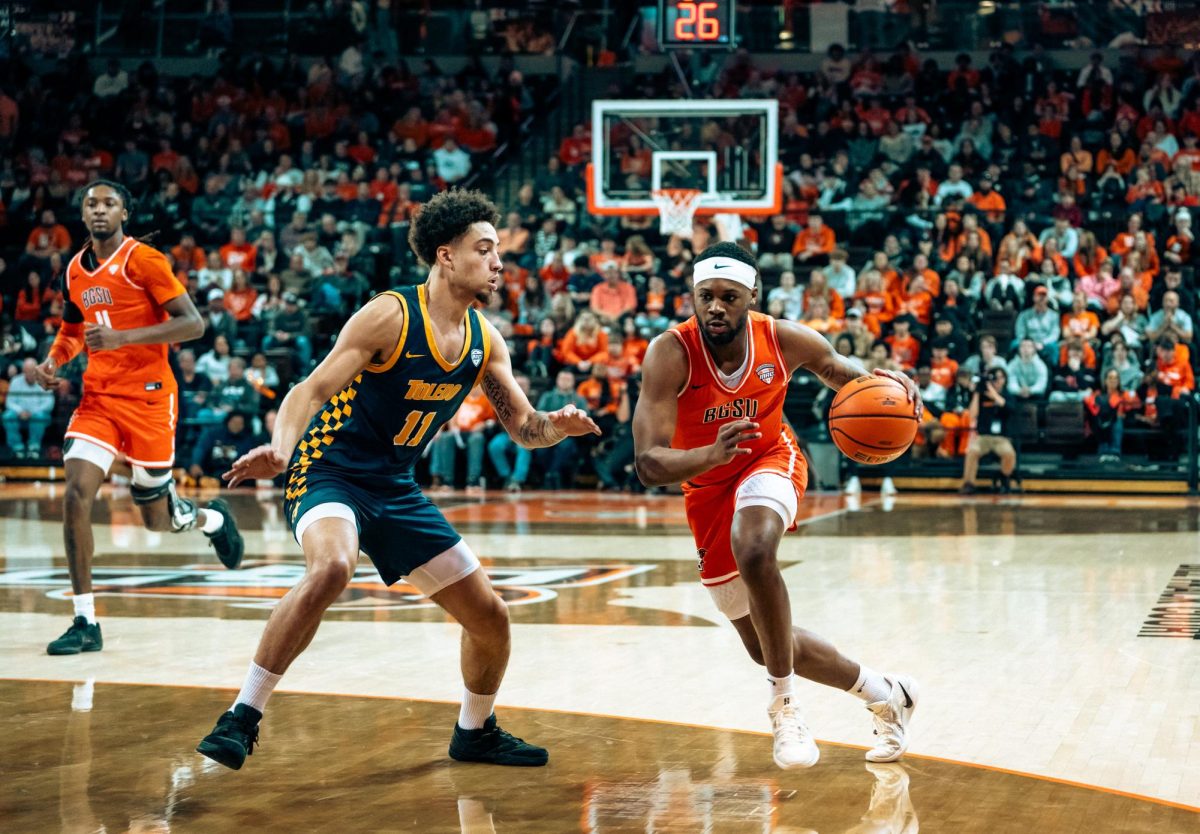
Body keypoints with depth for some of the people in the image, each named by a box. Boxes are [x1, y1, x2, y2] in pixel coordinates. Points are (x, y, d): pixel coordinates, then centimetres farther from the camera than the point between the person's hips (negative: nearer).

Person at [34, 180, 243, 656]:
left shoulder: (143, 260, -10)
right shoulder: (76, 270, 9)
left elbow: (192, 324, -15)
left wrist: (123, 337, -24)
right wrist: (55, 360, 4)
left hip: (147, 396, -5)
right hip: (98, 397, 5)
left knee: (157, 519, 4)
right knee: (76, 495, -15)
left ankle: (214, 519, 42)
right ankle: (85, 623, -10)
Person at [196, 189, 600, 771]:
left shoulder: (484, 340, 4)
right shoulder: (390, 316, -17)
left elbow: (524, 428, 8)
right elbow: (313, 388, -23)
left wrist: (558, 426, -16)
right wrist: (280, 448, -42)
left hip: (397, 489, 7)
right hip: (330, 474, -7)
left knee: (489, 617, 7)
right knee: (332, 568, -39)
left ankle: (475, 733, 34)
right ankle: (242, 718, -29)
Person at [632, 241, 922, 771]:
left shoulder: (784, 340, -20)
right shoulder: (670, 354, -28)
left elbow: (839, 369, 4)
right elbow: (648, 464, -35)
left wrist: (885, 384, -19)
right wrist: (711, 455, -55)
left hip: (770, 462, -1)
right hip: (707, 487, 1)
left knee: (754, 552, -38)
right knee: (765, 647, 8)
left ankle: (784, 706, -23)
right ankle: (885, 696, 30)